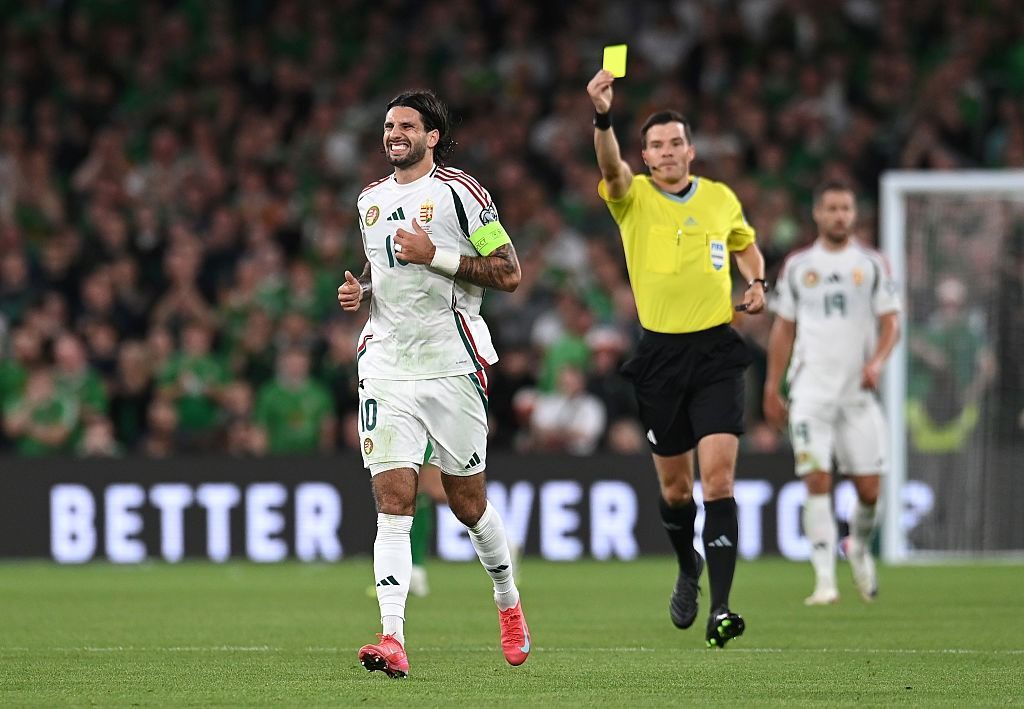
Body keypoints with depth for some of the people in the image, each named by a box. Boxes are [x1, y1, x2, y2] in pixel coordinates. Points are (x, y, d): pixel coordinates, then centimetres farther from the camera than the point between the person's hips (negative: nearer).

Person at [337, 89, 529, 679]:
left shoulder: (459, 192, -4)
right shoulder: (370, 200, 15)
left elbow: (509, 274, -7)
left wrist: (435, 255, -15)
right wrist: (362, 290, 9)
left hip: (452, 365, -4)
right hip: (386, 369, 4)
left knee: (469, 503, 6)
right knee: (393, 503, -10)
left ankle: (509, 603, 33)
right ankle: (393, 640, -18)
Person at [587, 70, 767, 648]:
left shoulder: (721, 198, 5)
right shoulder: (634, 197, -2)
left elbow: (746, 243, 26)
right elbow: (611, 166, -25)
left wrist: (756, 282, 5)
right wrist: (603, 116, -45)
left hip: (717, 351, 0)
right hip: (660, 355, 0)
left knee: (718, 476, -14)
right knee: (674, 486, 10)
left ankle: (721, 609, -19)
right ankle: (688, 568, 41)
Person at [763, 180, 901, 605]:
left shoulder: (872, 264, 6)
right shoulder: (796, 266, 9)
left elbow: (890, 323, 2)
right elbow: (783, 328, 14)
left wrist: (877, 361, -17)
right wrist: (772, 388, 11)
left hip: (858, 391, 0)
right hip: (811, 390, 0)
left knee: (868, 489, 0)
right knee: (817, 482, -13)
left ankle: (860, 548, 31)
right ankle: (825, 580, -13)